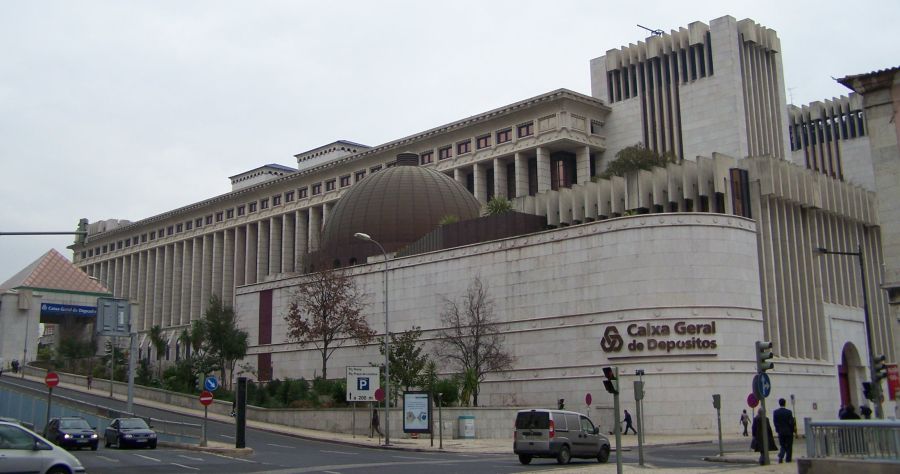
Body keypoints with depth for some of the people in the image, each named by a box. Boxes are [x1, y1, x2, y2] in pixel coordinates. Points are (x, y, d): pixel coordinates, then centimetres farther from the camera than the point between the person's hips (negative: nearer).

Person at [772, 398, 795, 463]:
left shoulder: (775, 412, -6)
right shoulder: (789, 412, -14)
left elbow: (774, 422, -3)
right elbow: (791, 422, -14)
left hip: (780, 432, 3)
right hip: (789, 431, -3)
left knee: (782, 446, 12)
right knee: (789, 446, 10)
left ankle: (780, 456, -9)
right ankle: (788, 459, 12)